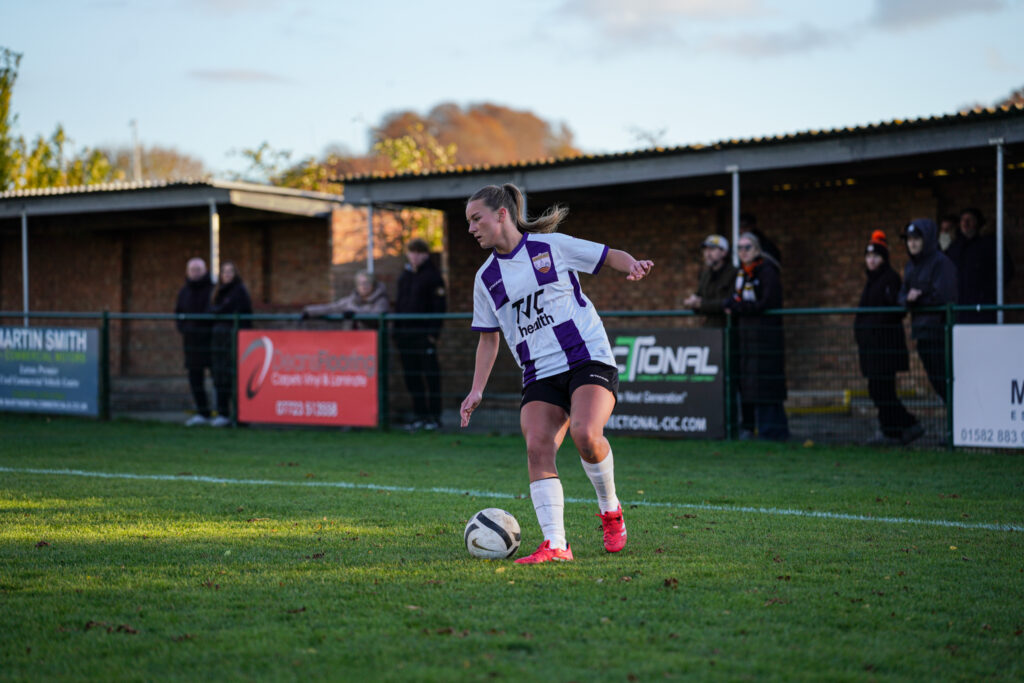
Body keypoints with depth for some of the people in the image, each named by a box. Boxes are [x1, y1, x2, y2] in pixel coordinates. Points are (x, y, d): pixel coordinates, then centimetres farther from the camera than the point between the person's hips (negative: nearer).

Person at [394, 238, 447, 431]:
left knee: (430, 375, -4)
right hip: (406, 333, 6)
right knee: (411, 376, 6)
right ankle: (420, 414, 12)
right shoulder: (404, 276, 17)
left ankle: (434, 416, 0)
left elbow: (439, 306, -7)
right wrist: (396, 331, 15)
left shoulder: (432, 275, -2)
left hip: (424, 334, -6)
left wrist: (434, 332, -14)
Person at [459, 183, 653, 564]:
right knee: (537, 447, -17)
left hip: (589, 359, -4)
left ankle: (610, 510, 0)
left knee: (585, 434, -26)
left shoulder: (552, 245, 2)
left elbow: (610, 257, 9)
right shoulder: (486, 278, 13)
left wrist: (632, 265, -14)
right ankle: (555, 544, -17)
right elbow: (488, 339, 19)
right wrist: (477, 390, 10)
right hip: (540, 375, 4)